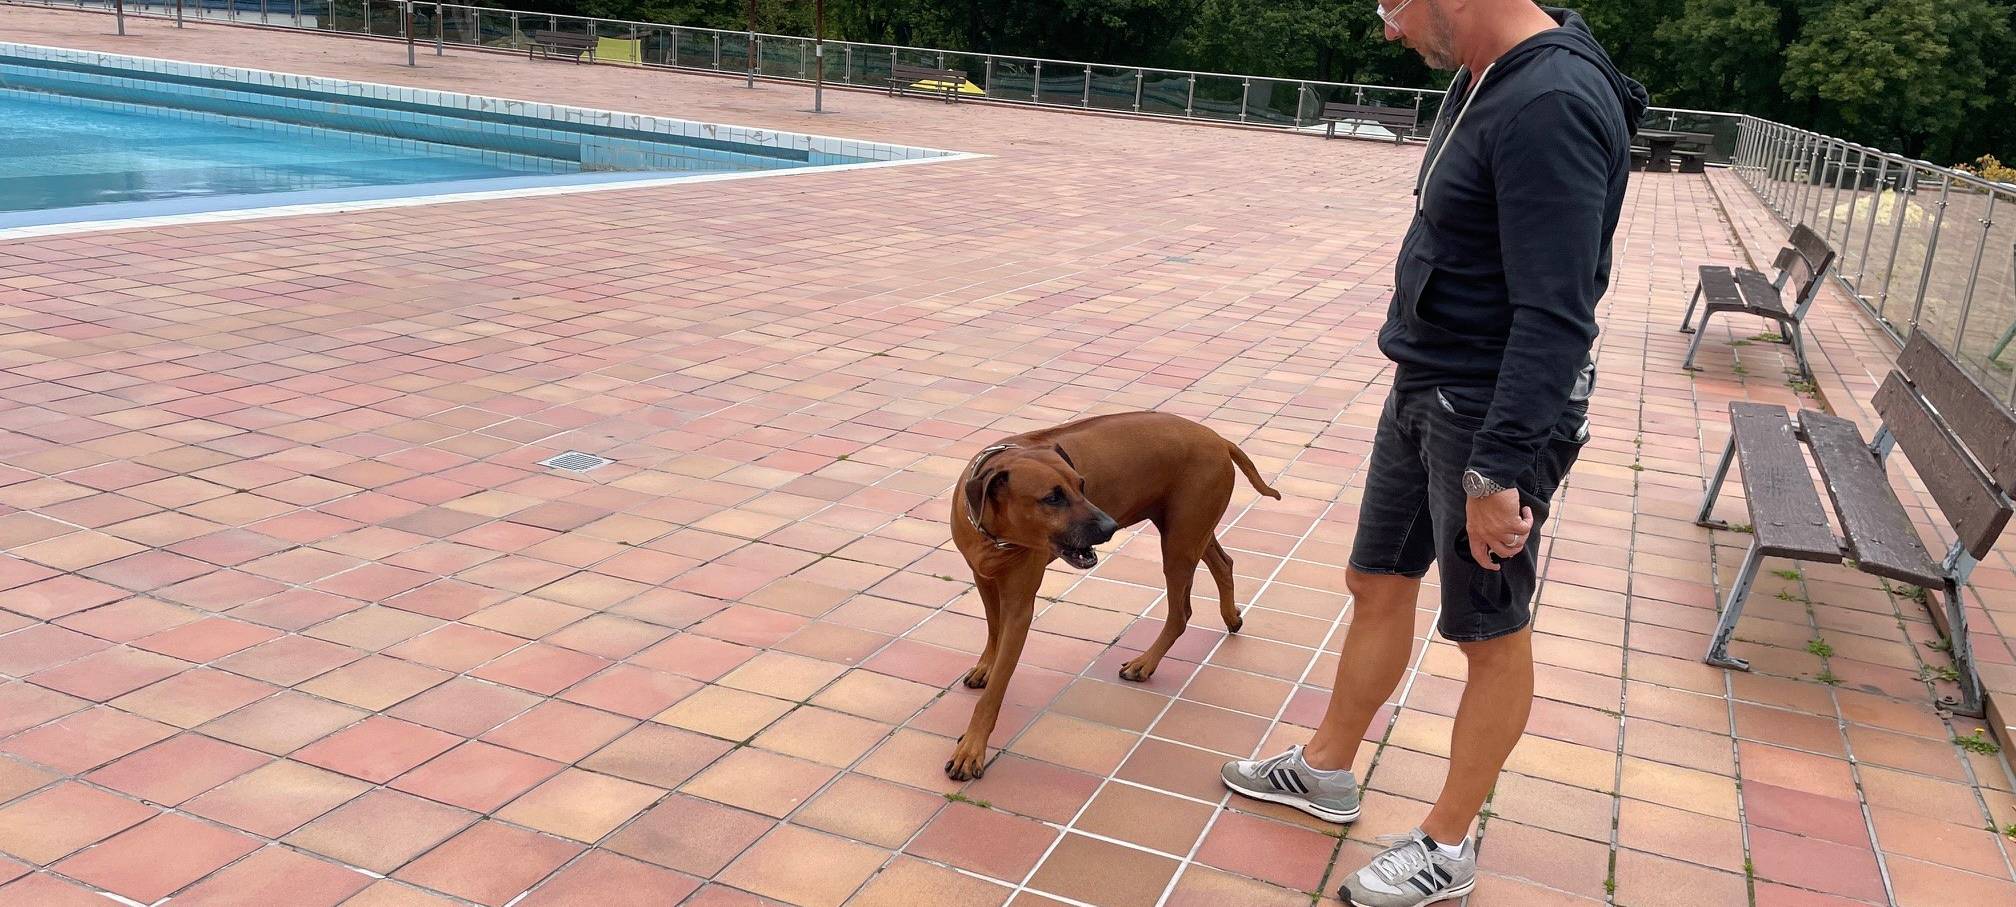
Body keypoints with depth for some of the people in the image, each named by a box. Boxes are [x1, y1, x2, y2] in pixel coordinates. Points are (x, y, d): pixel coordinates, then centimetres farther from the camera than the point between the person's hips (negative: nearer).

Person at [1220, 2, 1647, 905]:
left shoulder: (1552, 105, -25)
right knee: (1378, 585, 20)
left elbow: (1554, 316, -28)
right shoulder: (1485, 79, 6)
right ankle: (1327, 770, 39)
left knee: (1491, 633, 8)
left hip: (1493, 416, -9)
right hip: (1423, 389, 10)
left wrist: (1499, 470, -28)